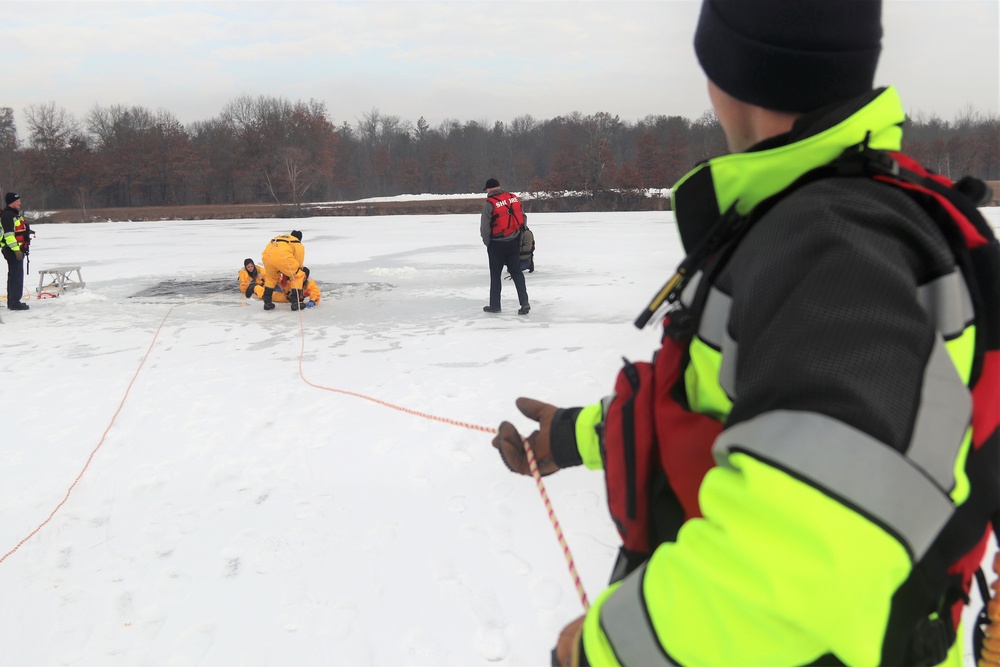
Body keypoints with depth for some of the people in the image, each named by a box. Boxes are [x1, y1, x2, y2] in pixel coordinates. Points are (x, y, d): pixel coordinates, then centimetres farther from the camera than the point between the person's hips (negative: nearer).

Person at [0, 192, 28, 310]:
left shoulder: (15, 214, 18)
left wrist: (21, 249, 25)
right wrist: (16, 250, -25)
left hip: (17, 249, 11)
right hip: (13, 250, -11)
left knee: (14, 275, 15)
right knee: (16, 275, -10)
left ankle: (12, 301, 22)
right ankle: (14, 302, -9)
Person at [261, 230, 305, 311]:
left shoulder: (277, 238, 39)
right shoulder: (299, 245, 25)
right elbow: (298, 263, 23)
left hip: (267, 256, 5)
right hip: (282, 257, -5)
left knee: (271, 277, 33)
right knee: (298, 276, 16)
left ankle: (267, 302, 29)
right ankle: (295, 302, 8)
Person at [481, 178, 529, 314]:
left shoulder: (490, 204, -14)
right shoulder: (514, 199, 1)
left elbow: (484, 227, -13)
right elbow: (522, 219, 6)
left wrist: (487, 243, 3)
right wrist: (518, 238, 14)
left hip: (497, 244, -4)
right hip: (514, 242, 4)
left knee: (495, 275, 9)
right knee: (516, 272, 11)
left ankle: (495, 305, 16)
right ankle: (524, 302, 0)